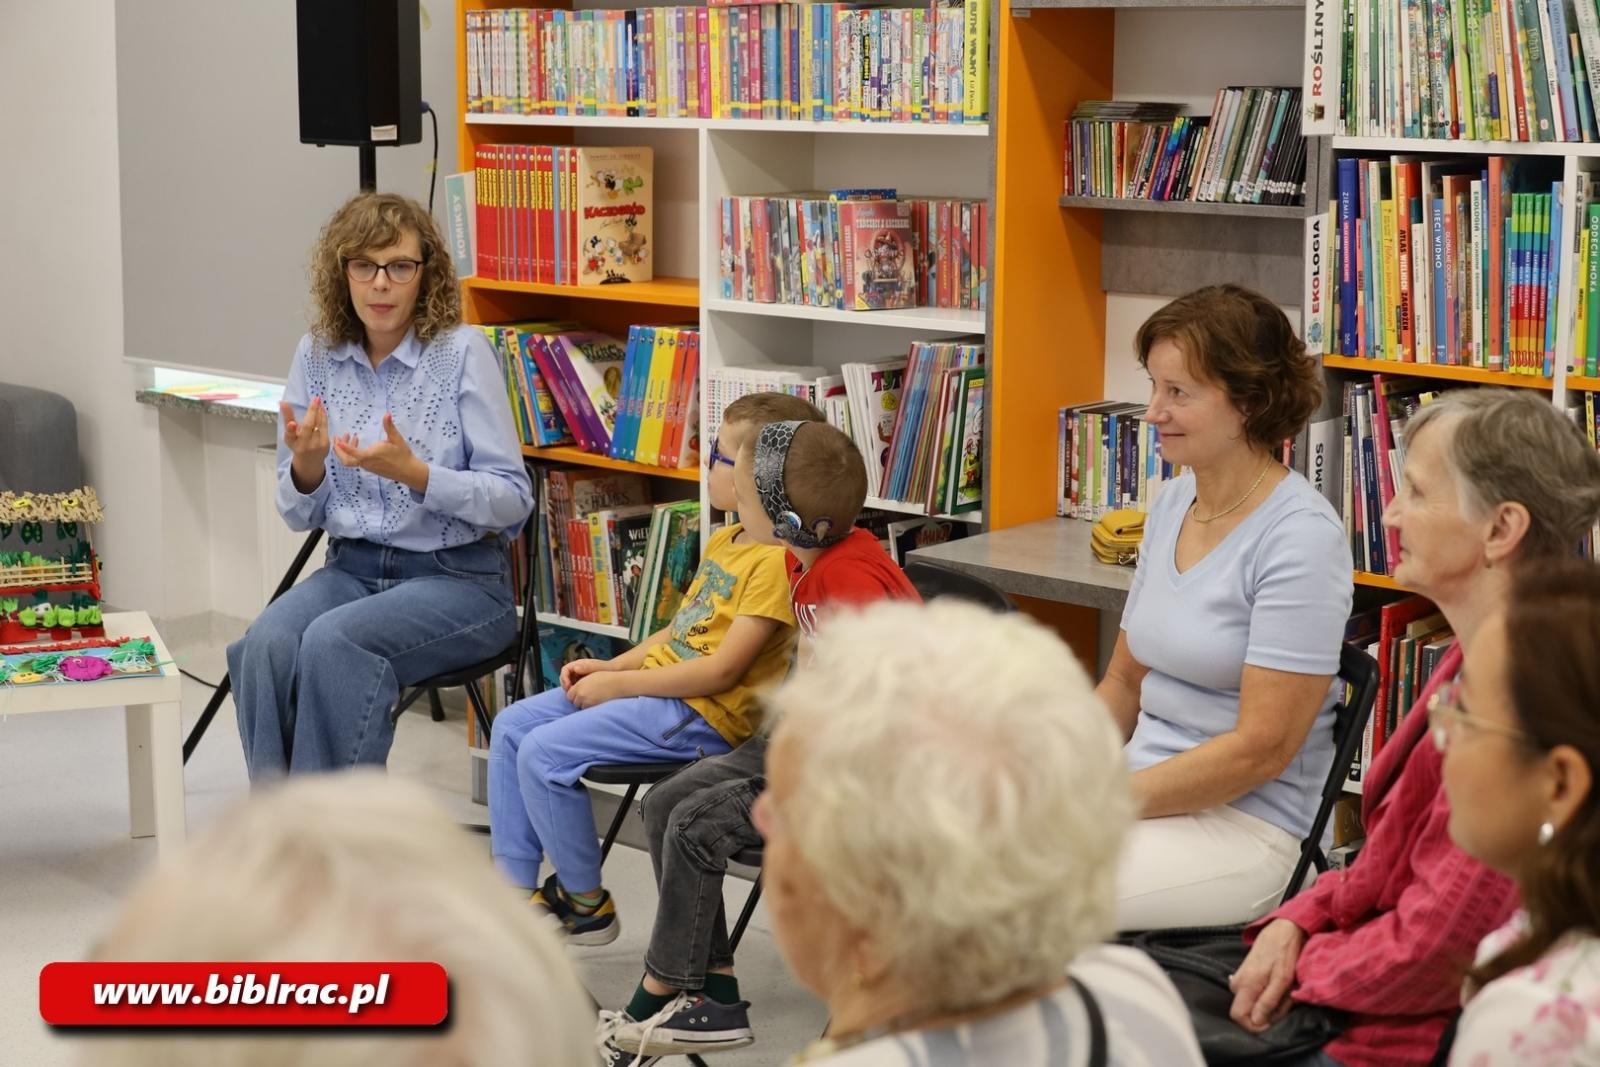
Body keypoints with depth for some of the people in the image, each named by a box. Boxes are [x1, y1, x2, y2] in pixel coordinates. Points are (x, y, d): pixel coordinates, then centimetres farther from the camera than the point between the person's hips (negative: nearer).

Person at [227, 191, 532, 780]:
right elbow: (302, 515, 9)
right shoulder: (317, 354, 5)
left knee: (333, 642, -32)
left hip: (459, 578, -4)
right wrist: (306, 465, -15)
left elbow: (513, 500, -10)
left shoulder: (462, 352, -8)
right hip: (354, 568, 4)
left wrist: (415, 473, -25)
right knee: (266, 645, -27)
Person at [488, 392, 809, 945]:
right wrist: (611, 666, 4)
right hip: (662, 685, 11)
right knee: (513, 725, 7)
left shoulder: (776, 561, -20)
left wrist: (618, 683, -16)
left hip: (705, 715, -10)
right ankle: (517, 886, 10)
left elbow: (721, 671, -23)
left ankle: (587, 903, 0)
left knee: (544, 753, -18)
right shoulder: (725, 540, 13)